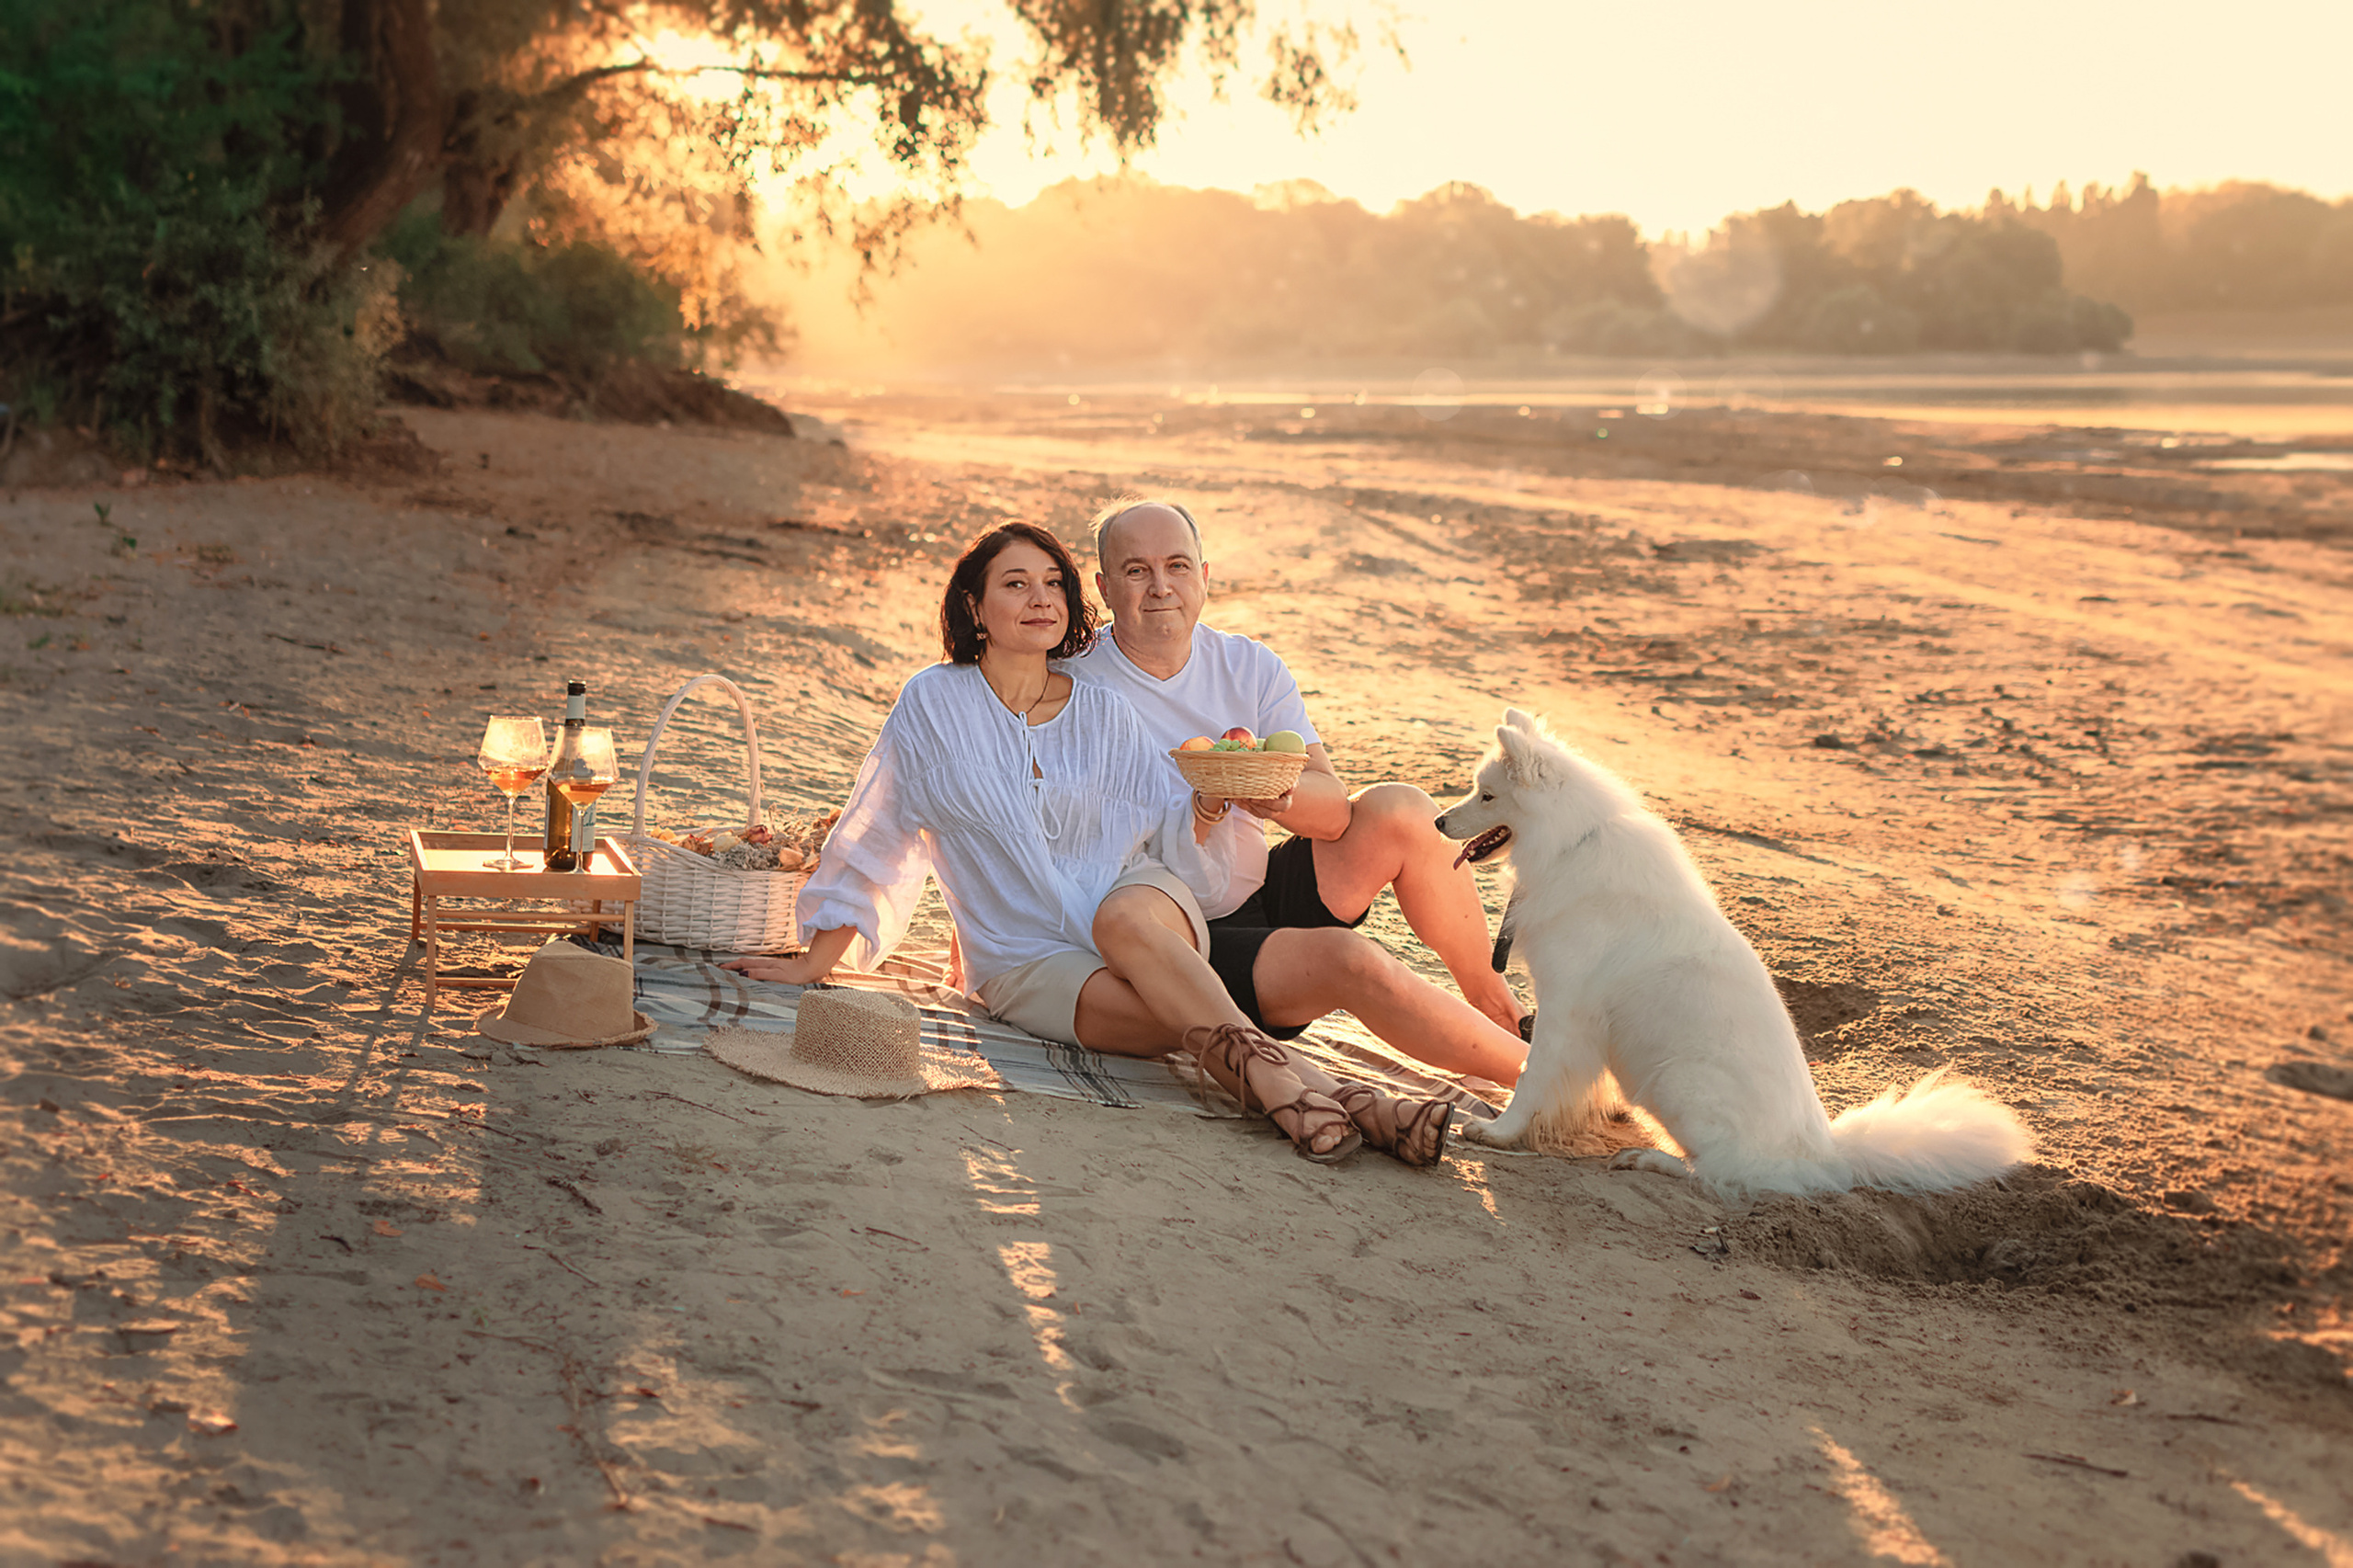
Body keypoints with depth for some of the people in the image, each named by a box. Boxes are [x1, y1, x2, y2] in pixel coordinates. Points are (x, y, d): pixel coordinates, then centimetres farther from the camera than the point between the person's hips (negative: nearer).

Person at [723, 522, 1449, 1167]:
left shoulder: (1102, 713, 6)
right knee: (1174, 1015, -33)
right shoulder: (934, 703, 0)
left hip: (1144, 905, 1)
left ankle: (1271, 1079, -45)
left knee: (1128, 916, -37)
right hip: (1026, 960, -1)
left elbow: (1182, 848, 4)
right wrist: (815, 961, 7)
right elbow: (872, 835, 6)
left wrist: (1206, 810, -19)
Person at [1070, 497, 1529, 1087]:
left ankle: (1491, 1000, 4)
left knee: (1398, 809, -12)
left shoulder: (1252, 668, 3)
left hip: (1269, 895, 6)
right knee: (1349, 959, -28)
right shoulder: (1073, 686, -10)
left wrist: (1276, 790, -28)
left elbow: (1335, 810, -8)